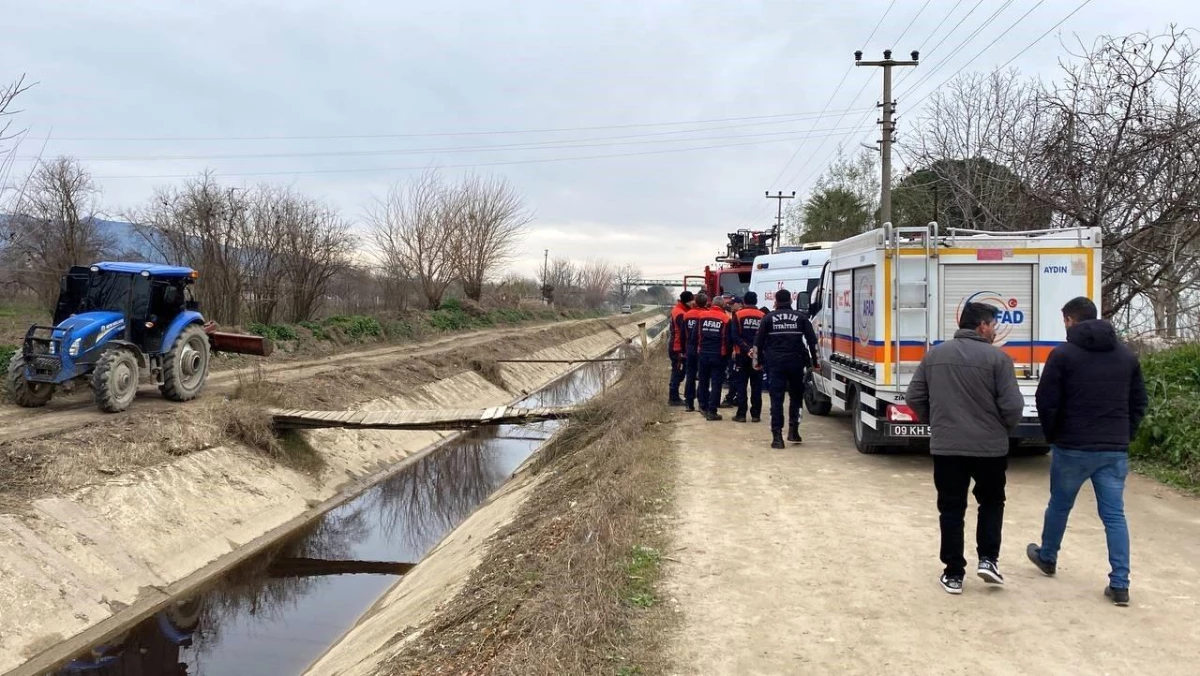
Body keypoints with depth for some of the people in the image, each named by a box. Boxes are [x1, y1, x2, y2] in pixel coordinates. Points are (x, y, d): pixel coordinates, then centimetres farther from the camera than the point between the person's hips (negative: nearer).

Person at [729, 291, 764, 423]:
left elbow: (734, 336, -13)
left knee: (740, 384, 3)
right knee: (756, 385, 8)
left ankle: (741, 414, 1)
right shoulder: (762, 316, 1)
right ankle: (756, 414, 8)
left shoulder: (738, 315, -5)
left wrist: (746, 349, -15)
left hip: (742, 355, -2)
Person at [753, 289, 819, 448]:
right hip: (796, 362, 1)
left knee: (776, 399, 0)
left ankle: (777, 436, -4)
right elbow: (812, 341, 4)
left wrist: (759, 360, 13)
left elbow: (758, 342, 4)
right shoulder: (801, 317, 7)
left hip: (775, 363, 0)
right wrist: (815, 362, 9)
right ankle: (793, 429, 8)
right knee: (796, 396, 17)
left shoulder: (769, 317, 6)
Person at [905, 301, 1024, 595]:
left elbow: (914, 398, 6)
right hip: (989, 447, -2)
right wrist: (1002, 428, 10)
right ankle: (988, 559, 14)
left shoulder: (934, 355, 4)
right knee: (991, 503, 21)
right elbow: (1012, 406, -11)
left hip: (945, 446, 2)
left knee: (951, 510, 9)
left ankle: (953, 574, 12)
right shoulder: (997, 358, -8)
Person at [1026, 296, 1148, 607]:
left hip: (1072, 448, -3)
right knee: (1114, 515, 5)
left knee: (1059, 505, 16)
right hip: (1115, 450, 3)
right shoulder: (1127, 355, 9)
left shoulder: (1063, 354, -8)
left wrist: (1053, 437, 7)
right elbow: (1139, 404, 11)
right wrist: (1123, 437, 16)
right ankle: (1119, 584, 1)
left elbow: (1047, 403, -8)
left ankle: (1047, 557, 35)